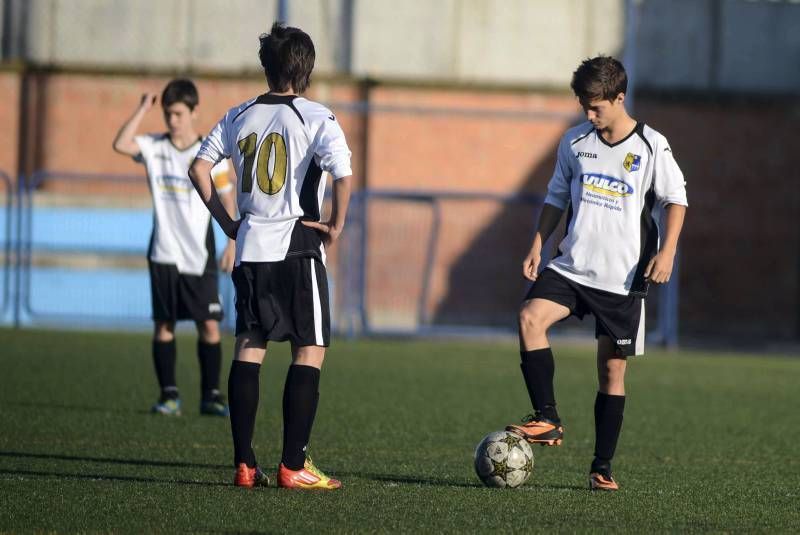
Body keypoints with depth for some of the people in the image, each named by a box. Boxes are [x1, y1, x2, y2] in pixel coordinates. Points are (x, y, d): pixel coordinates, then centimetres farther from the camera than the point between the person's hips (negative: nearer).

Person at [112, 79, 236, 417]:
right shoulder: (154, 148, 2)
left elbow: (227, 200, 3)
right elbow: (121, 144, -16)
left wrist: (232, 243, 0)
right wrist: (143, 109, -14)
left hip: (199, 255, -1)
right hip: (163, 252, 1)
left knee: (209, 325, -3)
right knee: (163, 325, 1)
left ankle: (211, 395, 5)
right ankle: (169, 395, 6)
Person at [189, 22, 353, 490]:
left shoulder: (241, 116, 9)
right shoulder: (316, 118, -7)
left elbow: (199, 167, 10)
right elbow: (345, 175, -21)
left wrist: (228, 222, 14)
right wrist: (336, 226, -9)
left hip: (250, 245, 5)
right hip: (298, 246, -5)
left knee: (249, 349, 8)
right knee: (310, 352, 0)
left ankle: (245, 464, 5)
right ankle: (294, 466, -4)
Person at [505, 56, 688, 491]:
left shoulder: (651, 146, -5)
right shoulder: (574, 142, 6)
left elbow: (676, 199, 0)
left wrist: (667, 251, -12)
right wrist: (537, 245, 7)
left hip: (623, 276, -3)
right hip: (572, 266, 3)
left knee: (612, 368, 2)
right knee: (530, 317, -24)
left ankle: (602, 468, 10)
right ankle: (547, 420, -21)